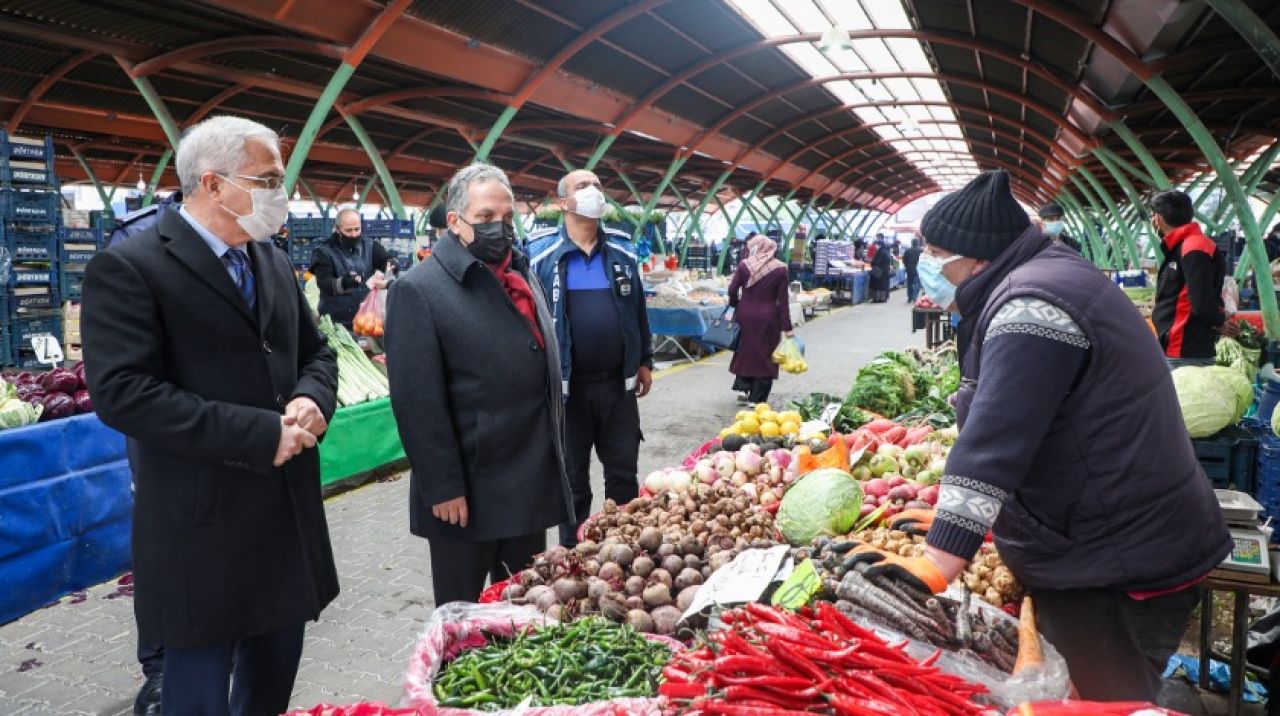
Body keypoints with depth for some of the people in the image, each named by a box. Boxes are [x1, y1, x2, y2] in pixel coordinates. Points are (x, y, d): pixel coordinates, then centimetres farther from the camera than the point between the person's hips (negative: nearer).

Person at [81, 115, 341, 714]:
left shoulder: (272, 261, 10)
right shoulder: (129, 267, -12)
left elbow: (316, 352, 16)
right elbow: (122, 391, -21)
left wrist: (310, 400, -7)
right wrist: (259, 435, -22)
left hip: (289, 512, 7)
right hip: (202, 525, -6)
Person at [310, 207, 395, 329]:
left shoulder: (369, 245, 7)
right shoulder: (324, 251, -5)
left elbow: (389, 261, -5)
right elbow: (323, 283, -16)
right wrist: (343, 283, -38)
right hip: (336, 321, -3)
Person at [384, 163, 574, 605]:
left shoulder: (523, 276, 11)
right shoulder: (419, 289, -12)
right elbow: (417, 401, -16)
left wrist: (555, 459, 16)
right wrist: (443, 488, -18)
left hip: (533, 485, 7)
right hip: (468, 493, -7)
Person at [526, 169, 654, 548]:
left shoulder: (622, 249, 6)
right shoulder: (540, 251, -6)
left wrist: (644, 361, 13)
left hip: (618, 384, 3)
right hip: (567, 386, -3)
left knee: (624, 474, 12)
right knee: (573, 479, 11)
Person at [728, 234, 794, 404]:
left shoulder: (744, 265, -3)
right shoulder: (780, 269, -5)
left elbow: (732, 290, -5)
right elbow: (783, 300, -6)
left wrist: (735, 305, 16)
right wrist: (787, 327, -3)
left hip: (745, 314, 2)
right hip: (768, 317, -2)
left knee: (745, 350, 20)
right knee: (764, 354, 7)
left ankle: (742, 388, 18)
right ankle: (757, 398, 9)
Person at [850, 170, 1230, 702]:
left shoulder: (1031, 305, -22)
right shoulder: (1039, 283, 11)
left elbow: (991, 444, -29)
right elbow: (997, 433, 17)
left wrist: (938, 564, -29)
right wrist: (958, 516, 19)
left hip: (1118, 571, -10)